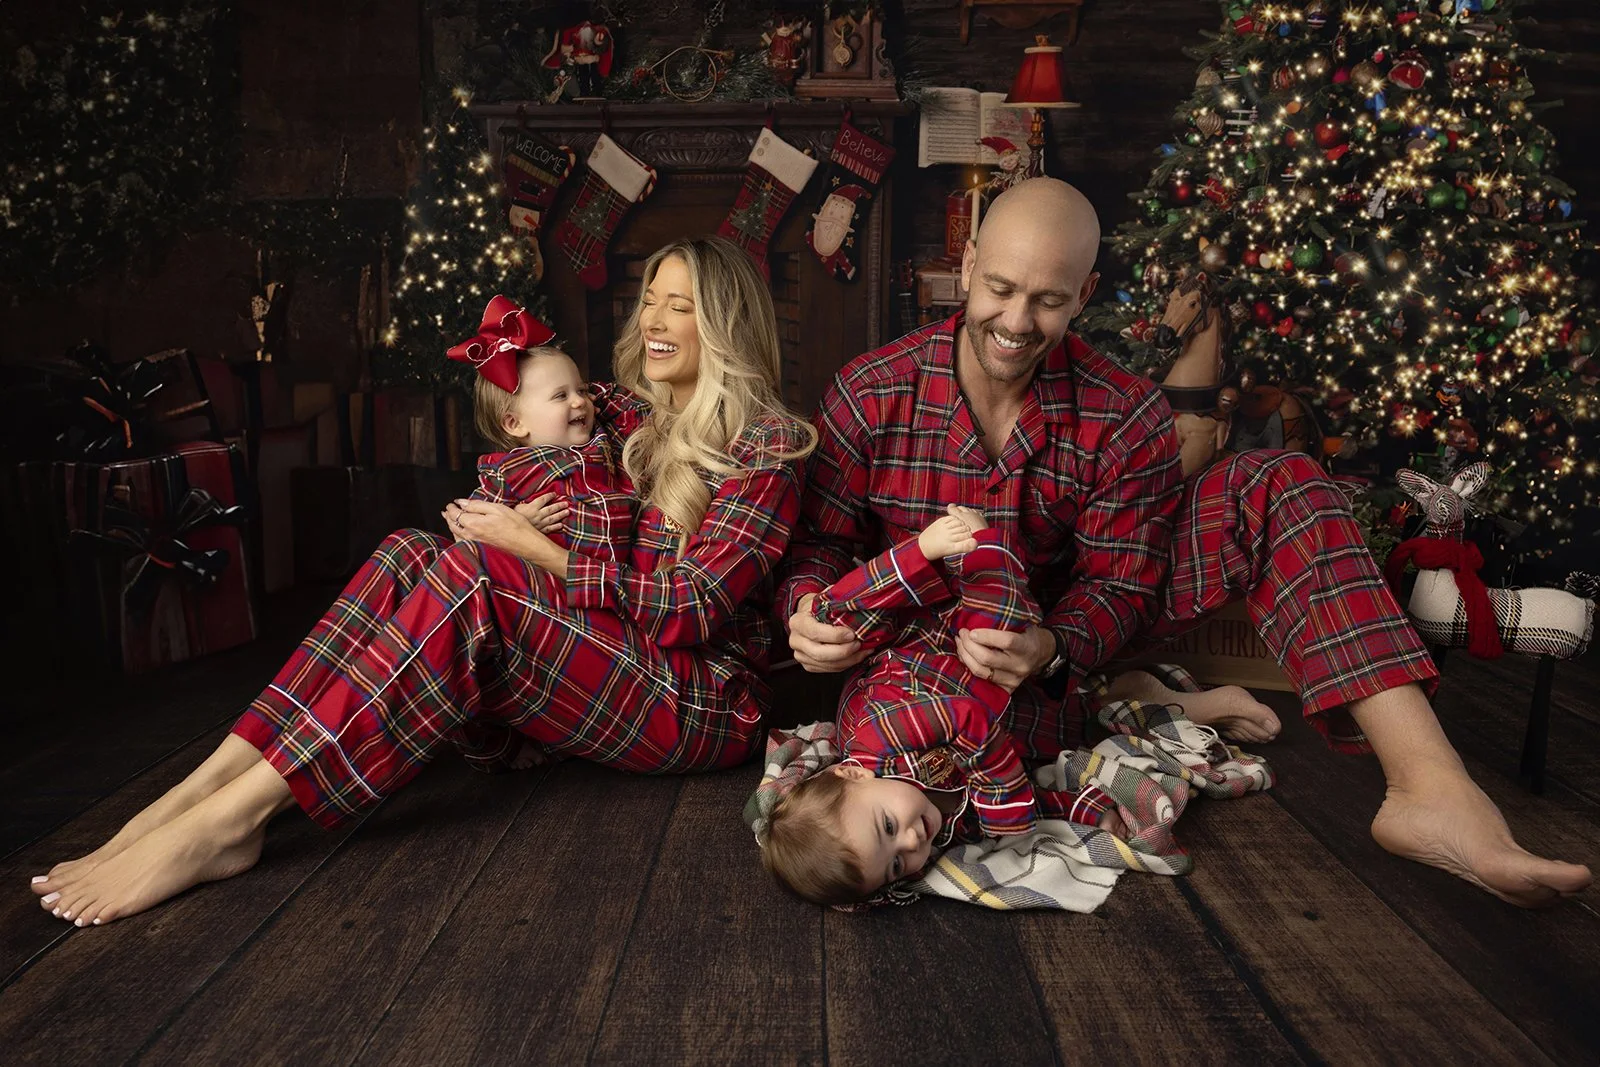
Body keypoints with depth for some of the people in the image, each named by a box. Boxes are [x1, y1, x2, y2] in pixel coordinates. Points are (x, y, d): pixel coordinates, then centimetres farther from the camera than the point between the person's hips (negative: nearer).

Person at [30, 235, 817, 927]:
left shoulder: (769, 445, -7)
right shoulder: (627, 415, 14)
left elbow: (692, 611, -15)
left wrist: (536, 550, -15)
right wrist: (502, 519, -4)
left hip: (703, 707, -6)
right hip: (600, 659, 6)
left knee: (471, 575, -30)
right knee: (410, 553, -16)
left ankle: (228, 818, -30)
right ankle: (198, 790, -26)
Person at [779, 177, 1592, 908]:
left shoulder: (1125, 417, -11)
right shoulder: (870, 395, -12)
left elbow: (1120, 578, -12)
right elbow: (821, 539, -7)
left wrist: (1052, 648, -34)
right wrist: (808, 609, -31)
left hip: (1065, 629, 2)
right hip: (928, 646, -1)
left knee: (1276, 487, -20)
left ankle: (1430, 788, -31)